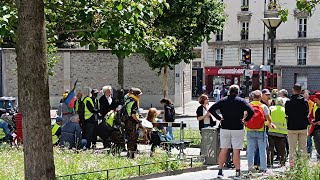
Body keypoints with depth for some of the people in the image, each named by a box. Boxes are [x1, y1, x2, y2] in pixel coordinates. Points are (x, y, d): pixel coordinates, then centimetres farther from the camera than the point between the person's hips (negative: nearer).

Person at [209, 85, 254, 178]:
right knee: (236, 151, -1)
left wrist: (219, 118, 3)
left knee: (223, 150, 7)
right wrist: (246, 120, -1)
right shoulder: (241, 101, -2)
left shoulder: (223, 101, 5)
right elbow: (251, 111, -13)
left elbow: (211, 109, -2)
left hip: (225, 128, 2)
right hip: (237, 129, -2)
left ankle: (220, 171, 7)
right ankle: (237, 171, -1)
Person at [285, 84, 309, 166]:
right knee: (303, 147, 9)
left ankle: (292, 163, 0)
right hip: (303, 128, 2)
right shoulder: (305, 101, -3)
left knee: (292, 147, 3)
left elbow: (286, 113, 1)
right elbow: (307, 113, 5)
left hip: (292, 128, -2)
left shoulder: (288, 102, -8)